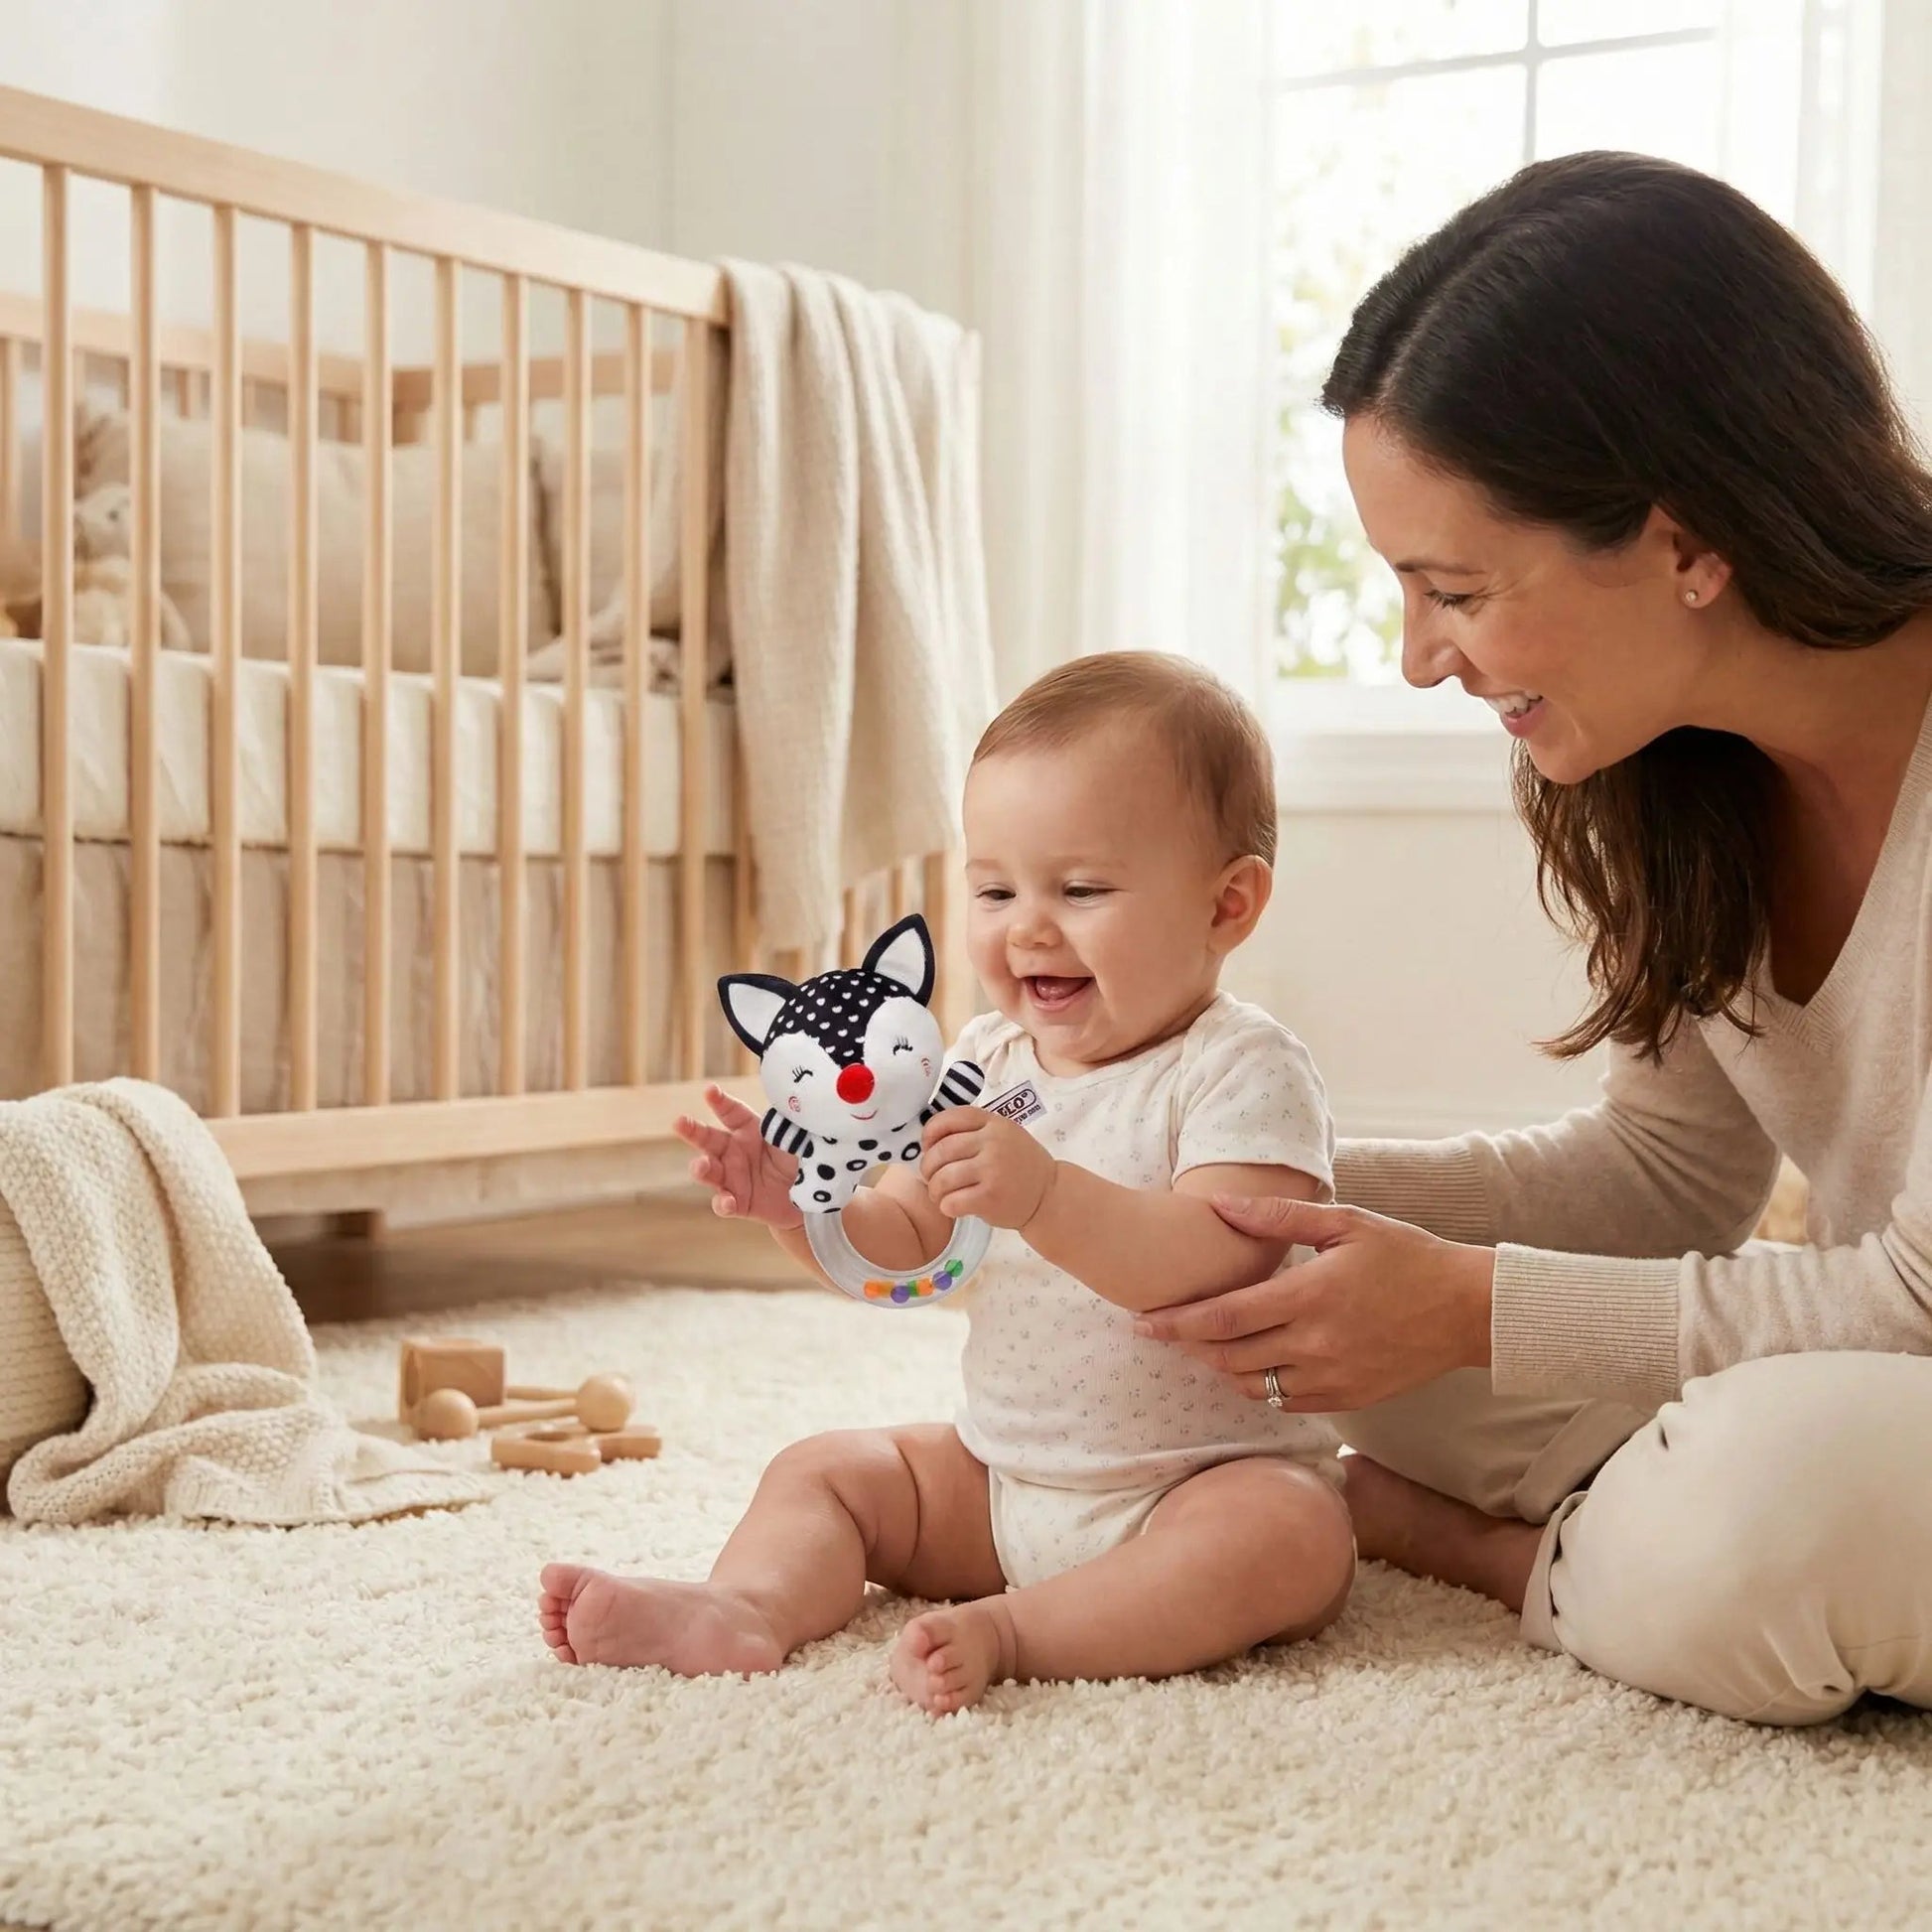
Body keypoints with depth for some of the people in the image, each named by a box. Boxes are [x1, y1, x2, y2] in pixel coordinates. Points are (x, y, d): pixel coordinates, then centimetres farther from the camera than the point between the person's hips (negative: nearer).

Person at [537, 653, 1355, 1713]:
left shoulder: (1243, 1068, -15)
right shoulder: (985, 1061, 6)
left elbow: (1221, 1264, -30)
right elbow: (900, 1248, 10)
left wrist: (1043, 1195, -41)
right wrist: (800, 1202, -11)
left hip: (1210, 1478, -6)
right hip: (997, 1478, 7)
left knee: (1288, 1537, -35)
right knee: (823, 1471, 1)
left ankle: (1005, 1631, -38)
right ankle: (744, 1607, -25)